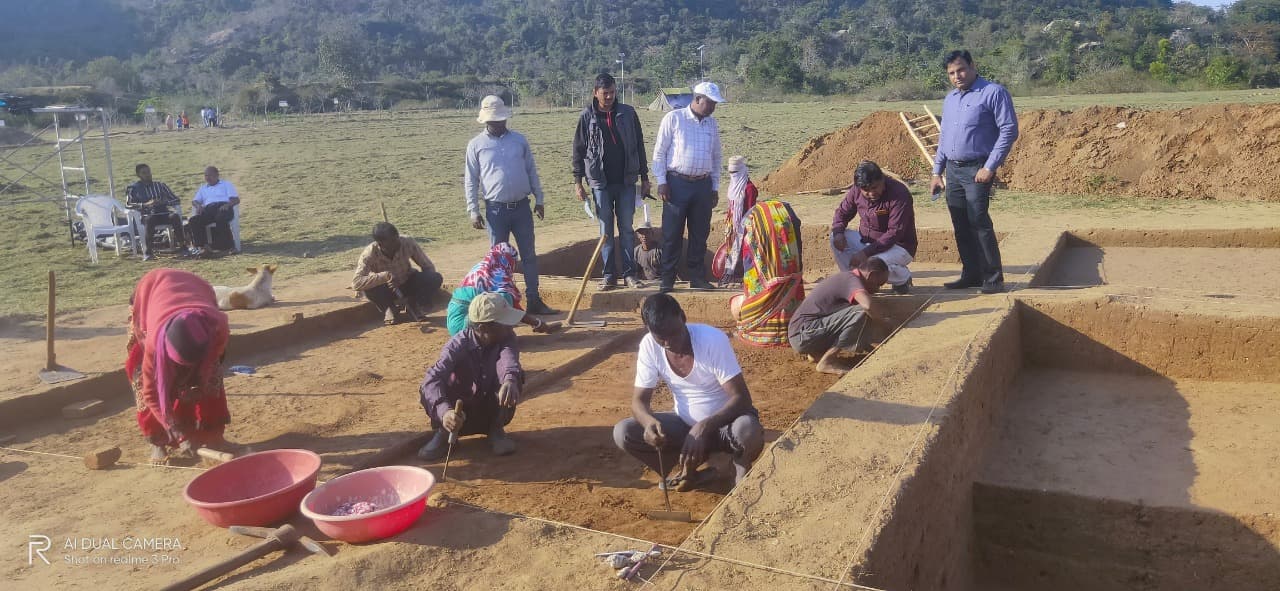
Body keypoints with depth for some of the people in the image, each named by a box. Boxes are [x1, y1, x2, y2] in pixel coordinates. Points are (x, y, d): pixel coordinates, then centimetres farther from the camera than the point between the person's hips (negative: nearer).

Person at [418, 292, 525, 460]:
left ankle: (495, 430, -9)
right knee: (427, 390, -31)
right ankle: (445, 432, -5)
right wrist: (445, 411, -58)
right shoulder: (459, 344, -24)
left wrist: (510, 380, -64)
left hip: (492, 409, 2)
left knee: (513, 376, -28)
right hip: (461, 410, -2)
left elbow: (509, 356, -40)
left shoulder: (506, 337, -17)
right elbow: (432, 378, -38)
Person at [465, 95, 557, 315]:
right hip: (496, 210, -2)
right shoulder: (476, 145, 0)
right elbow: (470, 180, 1)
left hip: (522, 207, 2)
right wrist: (473, 211, -4)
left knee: (529, 255, 4)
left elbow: (531, 171, 12)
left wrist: (538, 200, 9)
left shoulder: (519, 140, 7)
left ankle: (534, 300, 10)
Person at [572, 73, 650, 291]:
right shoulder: (587, 116, 1)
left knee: (627, 228, 5)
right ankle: (609, 275, 12)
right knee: (605, 230, 5)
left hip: (626, 181, 1)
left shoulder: (627, 113, 3)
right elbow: (578, 150, 3)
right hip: (600, 182, -1)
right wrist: (578, 181, -2)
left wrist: (644, 177, 7)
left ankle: (629, 273, 11)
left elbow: (639, 145, 8)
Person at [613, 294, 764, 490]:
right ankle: (692, 473, -4)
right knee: (623, 432, -17)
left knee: (748, 431, -40)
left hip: (724, 422, -4)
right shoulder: (649, 346, -14)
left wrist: (704, 427, -40)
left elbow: (741, 398, -25)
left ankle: (741, 474, -6)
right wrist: (649, 422, -34)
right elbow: (639, 400, -10)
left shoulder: (713, 340, -25)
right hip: (686, 425, 4)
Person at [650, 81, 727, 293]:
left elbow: (716, 157, 18)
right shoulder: (673, 118, -3)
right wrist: (661, 182, -9)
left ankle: (697, 277, 18)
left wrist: (715, 187, 14)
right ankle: (667, 279, 7)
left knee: (700, 234, 8)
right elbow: (659, 152, -3)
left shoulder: (712, 124, 11)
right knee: (672, 234, -1)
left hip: (703, 185, 5)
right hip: (677, 183, -4)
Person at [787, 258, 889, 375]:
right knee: (859, 313, -21)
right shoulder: (852, 280, -13)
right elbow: (868, 306, -33)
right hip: (803, 335, -10)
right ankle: (826, 363, -13)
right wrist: (883, 320, -12)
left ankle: (815, 352, 13)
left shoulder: (845, 277, 17)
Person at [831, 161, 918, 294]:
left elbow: (894, 233, -28)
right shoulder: (856, 191, -8)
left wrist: (866, 252, -34)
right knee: (835, 238, -14)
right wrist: (838, 232, -18)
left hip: (898, 246, -6)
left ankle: (903, 278, 0)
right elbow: (842, 212, 6)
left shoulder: (899, 194, -25)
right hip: (866, 241, 6)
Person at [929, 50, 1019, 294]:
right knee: (961, 226, 8)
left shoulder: (993, 93, -7)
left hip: (977, 170, -7)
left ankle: (993, 278, -5)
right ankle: (971, 275, 17)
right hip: (953, 170, 7)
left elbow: (1009, 130, -11)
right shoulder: (950, 99, 17)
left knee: (978, 222, -13)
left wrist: (990, 167, -16)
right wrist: (937, 172, 17)